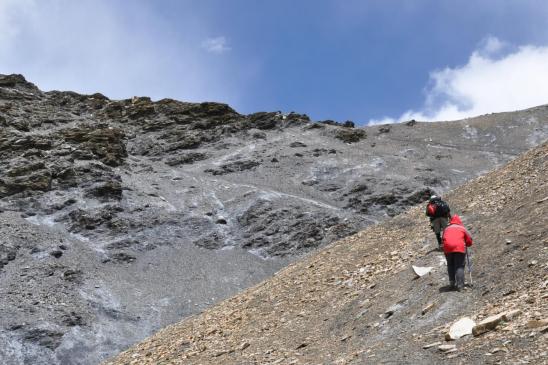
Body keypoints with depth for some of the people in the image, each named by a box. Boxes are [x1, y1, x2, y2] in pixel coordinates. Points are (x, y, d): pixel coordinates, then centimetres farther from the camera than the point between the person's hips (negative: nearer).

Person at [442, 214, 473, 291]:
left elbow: (444, 239, 22)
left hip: (447, 248, 2)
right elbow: (469, 242, 18)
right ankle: (460, 285, -7)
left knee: (450, 266, 18)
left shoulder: (446, 229, 23)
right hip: (460, 248, -2)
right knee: (460, 266, 1)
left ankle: (452, 283, 19)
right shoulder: (462, 228, 17)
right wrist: (465, 244, 38)